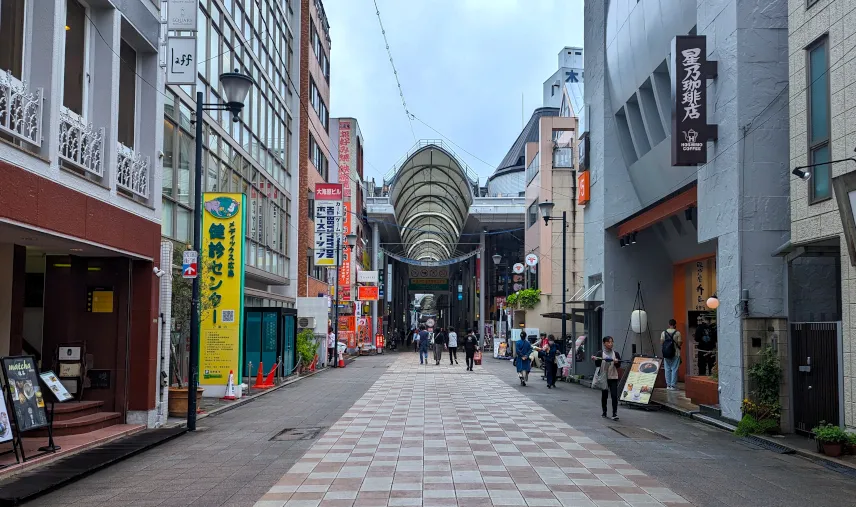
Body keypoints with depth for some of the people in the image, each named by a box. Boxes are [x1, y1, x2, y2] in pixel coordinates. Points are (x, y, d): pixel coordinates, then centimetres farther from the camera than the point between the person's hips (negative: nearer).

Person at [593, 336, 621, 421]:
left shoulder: (616, 353, 6)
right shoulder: (600, 353, -1)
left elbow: (619, 365, 4)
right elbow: (597, 365, -5)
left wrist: (616, 362, -16)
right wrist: (595, 360, -24)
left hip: (613, 377, 1)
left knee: (614, 395, -10)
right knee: (604, 395, 10)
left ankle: (615, 414, -8)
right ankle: (603, 412, 26)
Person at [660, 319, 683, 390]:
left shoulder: (663, 333, 1)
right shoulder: (677, 333, -9)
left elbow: (661, 343, 0)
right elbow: (679, 344, -10)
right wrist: (682, 341, 11)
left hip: (666, 354, 3)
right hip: (676, 354, -3)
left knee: (667, 369, 9)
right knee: (674, 369, 1)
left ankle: (668, 385, 11)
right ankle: (673, 385, 0)